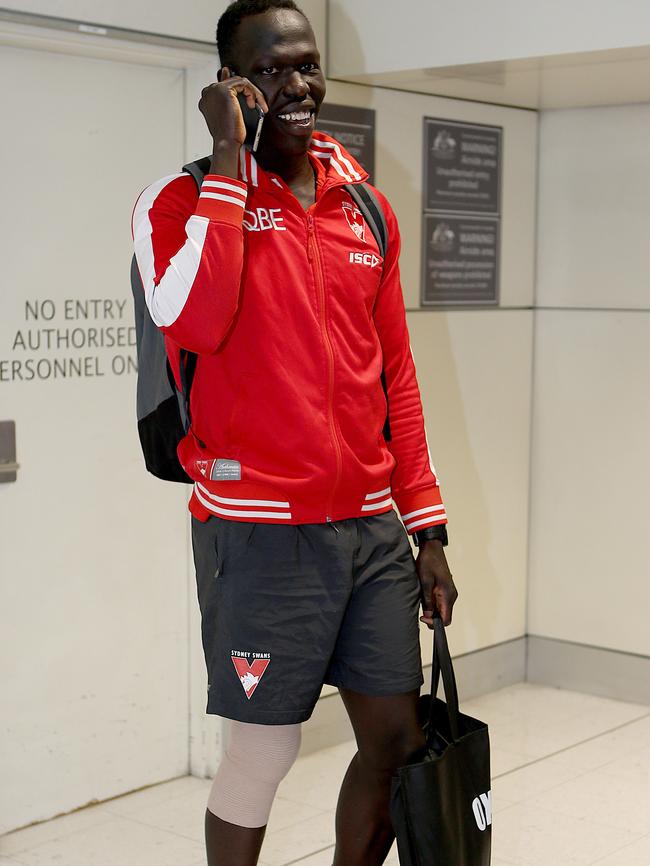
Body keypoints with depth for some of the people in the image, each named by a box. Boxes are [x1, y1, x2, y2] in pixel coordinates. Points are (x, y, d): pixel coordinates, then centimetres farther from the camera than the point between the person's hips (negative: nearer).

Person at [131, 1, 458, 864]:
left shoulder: (366, 206, 12)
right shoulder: (186, 197, -3)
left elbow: (396, 374, 15)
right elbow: (191, 319, -26)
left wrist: (428, 529, 13)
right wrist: (230, 159, -17)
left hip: (373, 528, 6)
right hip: (260, 534, -5)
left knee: (399, 740, 11)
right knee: (266, 749, 0)